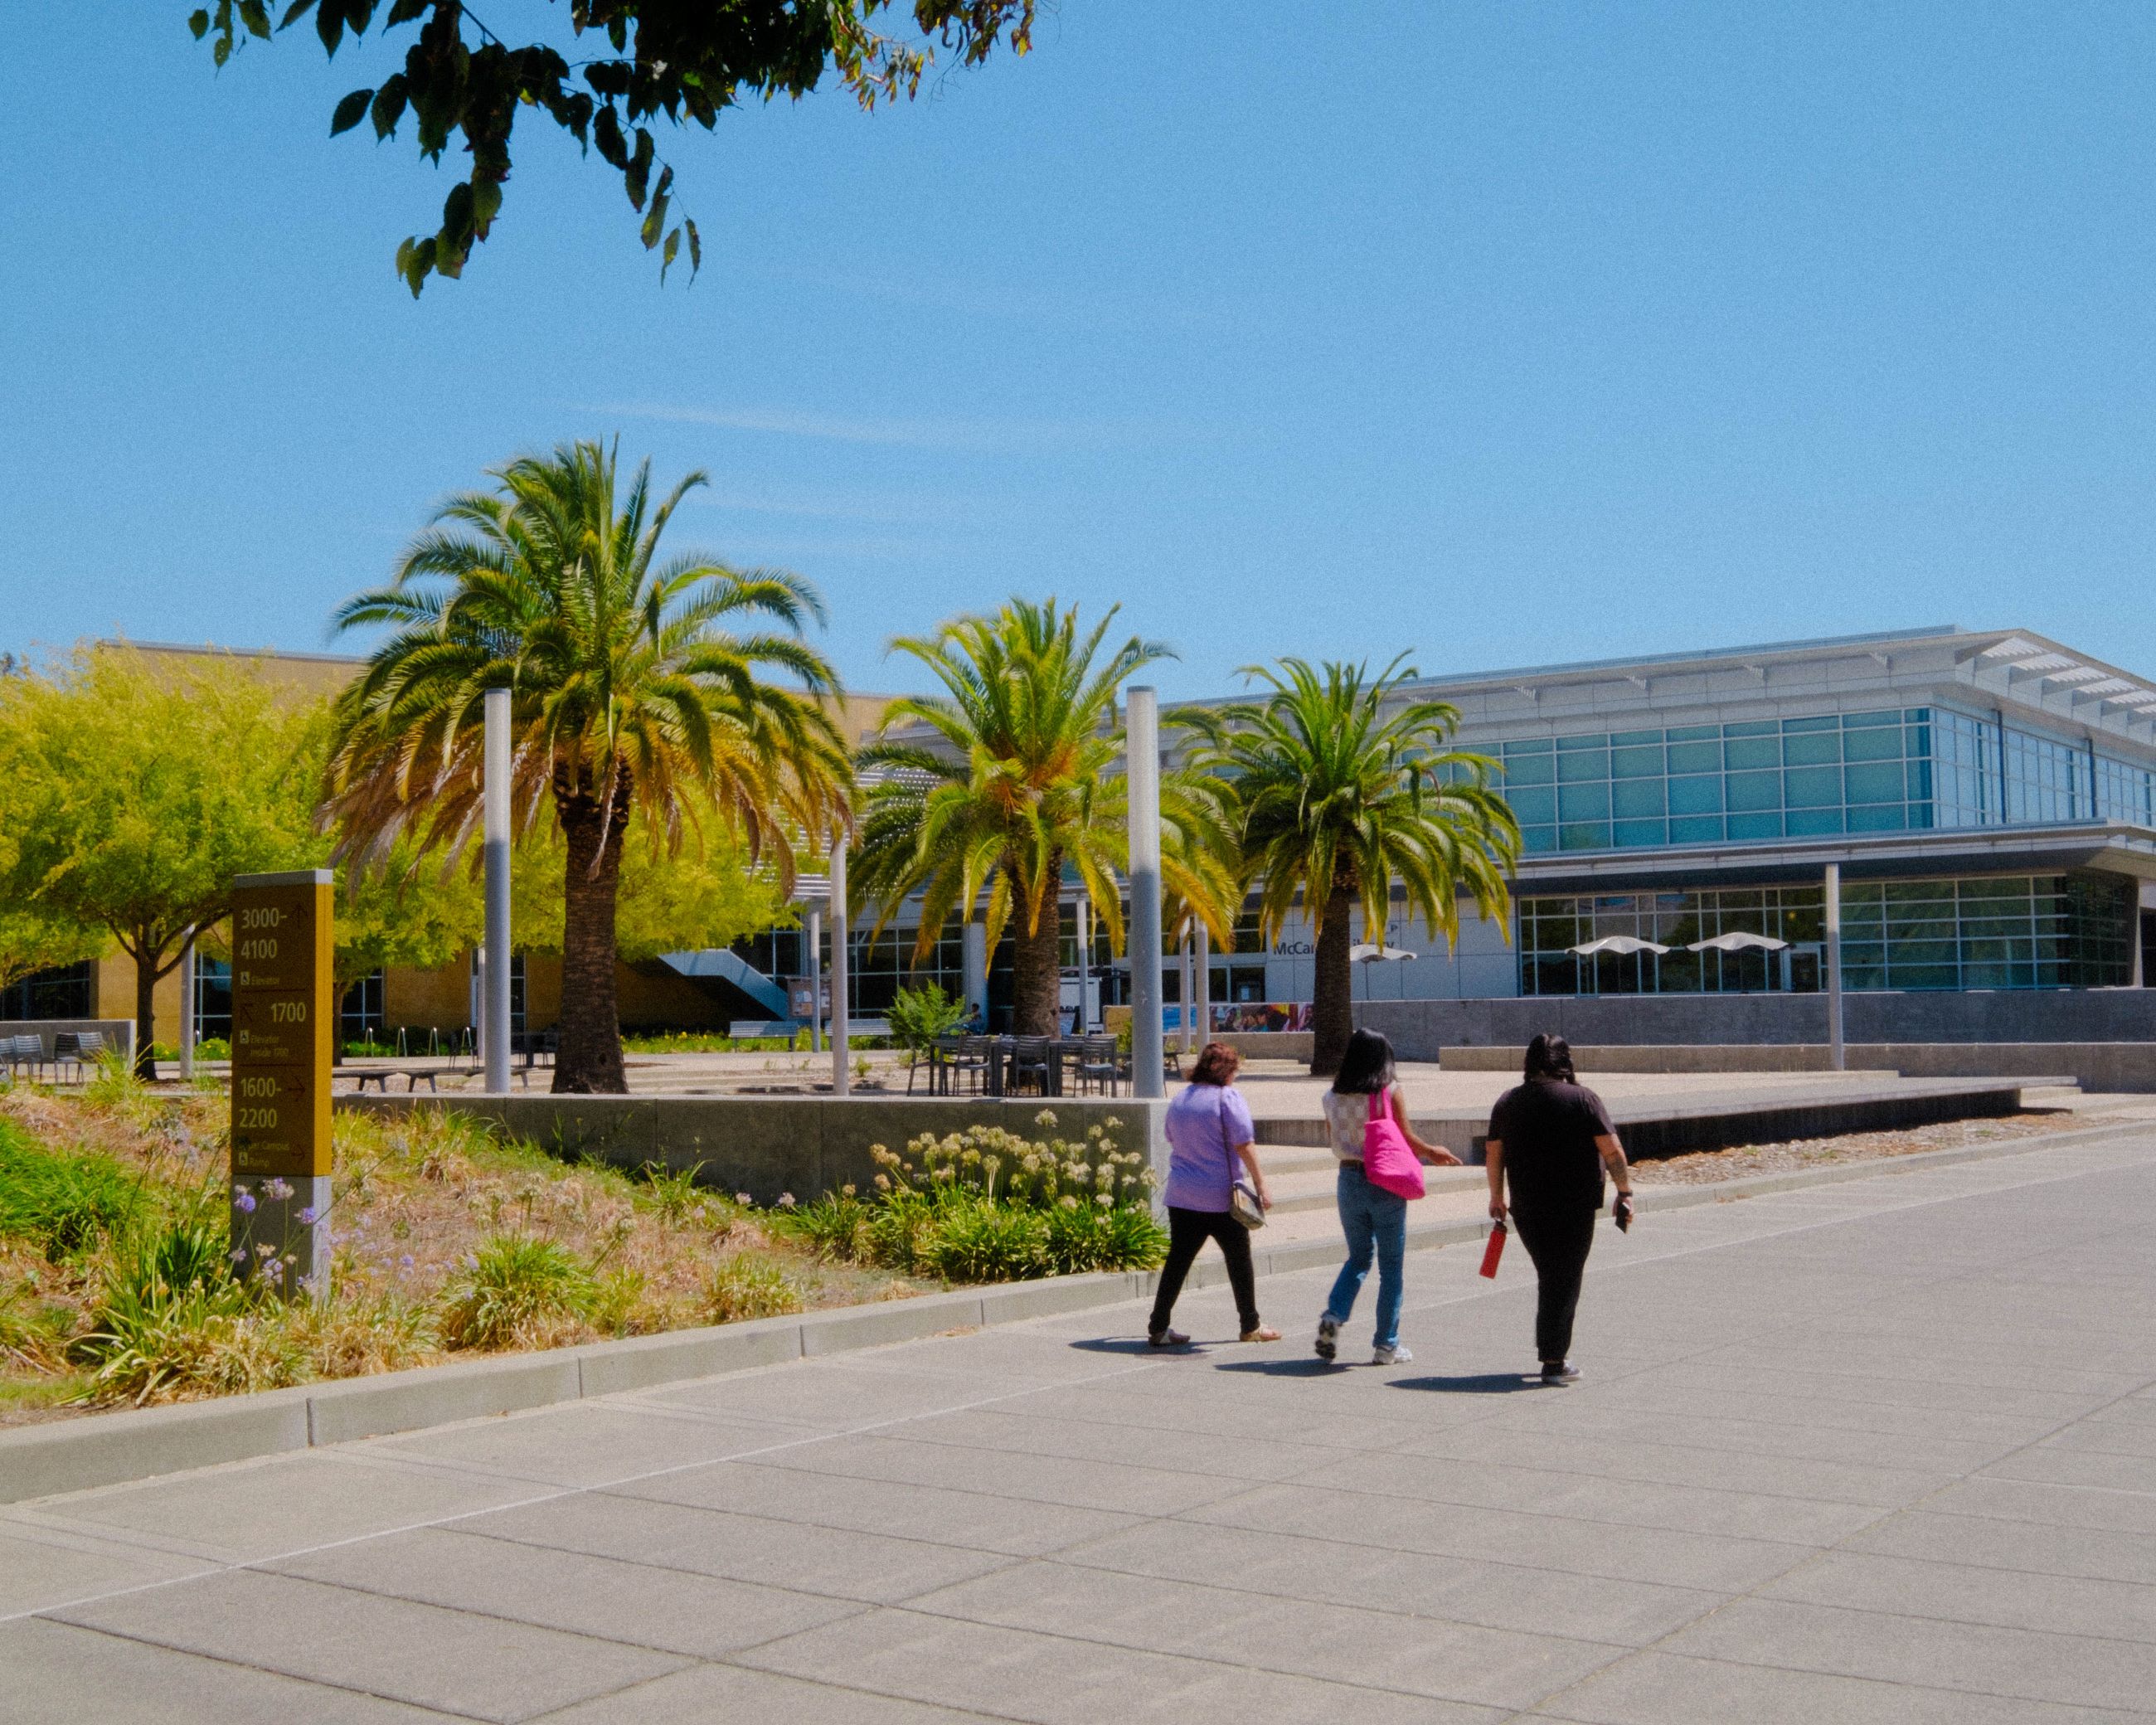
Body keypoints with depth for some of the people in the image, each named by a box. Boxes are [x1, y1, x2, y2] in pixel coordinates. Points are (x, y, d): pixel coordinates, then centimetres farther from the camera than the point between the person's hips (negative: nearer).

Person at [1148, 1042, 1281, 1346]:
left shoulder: (1180, 1098, 10)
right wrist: (1261, 1186, -12)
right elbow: (1244, 1145, -14)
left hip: (1181, 1196, 6)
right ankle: (1251, 1327, 17)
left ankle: (1158, 1327, 3)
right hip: (1221, 1198, -6)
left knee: (1177, 1261, 7)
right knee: (1239, 1261, 8)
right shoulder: (1228, 1097, -10)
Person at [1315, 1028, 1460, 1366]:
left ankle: (1333, 1316, -3)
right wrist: (1433, 1152, 12)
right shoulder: (1390, 1092, -9)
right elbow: (1407, 1141, -7)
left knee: (1358, 1258, 20)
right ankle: (1386, 1346, 10)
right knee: (1391, 1266, 7)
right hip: (1385, 1183, -4)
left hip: (1349, 1181, 4)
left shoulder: (1332, 1097, 2)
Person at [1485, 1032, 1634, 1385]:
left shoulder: (1508, 1101, 5)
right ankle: (1554, 1362, 0)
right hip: (1574, 1207, -4)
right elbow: (1611, 1150, -9)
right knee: (1565, 1280, 2)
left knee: (1549, 1276, 19)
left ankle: (1549, 1346, 23)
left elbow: (1494, 1153, 9)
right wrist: (1625, 1192, -2)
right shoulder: (1582, 1098, -5)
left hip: (1526, 1208, 4)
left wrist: (1496, 1197, 19)